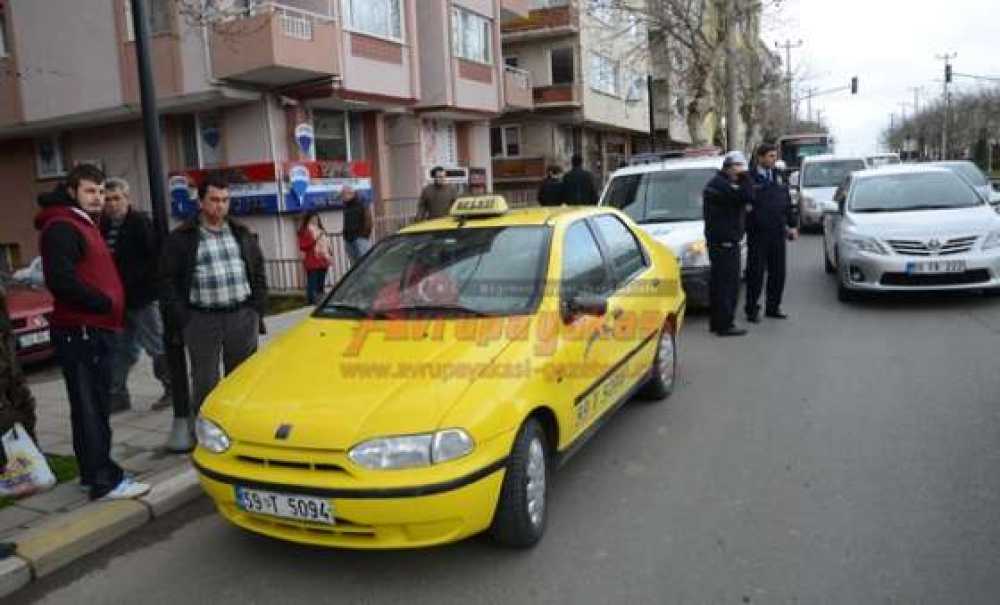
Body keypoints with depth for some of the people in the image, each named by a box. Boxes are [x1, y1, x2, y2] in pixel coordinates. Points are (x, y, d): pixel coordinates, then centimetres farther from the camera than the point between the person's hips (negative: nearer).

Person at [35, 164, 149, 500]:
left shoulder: (83, 224, 21)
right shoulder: (61, 227, -11)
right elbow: (60, 280, -23)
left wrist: (110, 305, 10)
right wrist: (104, 302, -14)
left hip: (94, 329, 10)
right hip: (80, 331, -10)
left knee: (93, 405, 14)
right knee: (90, 407, -8)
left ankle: (93, 473, 23)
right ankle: (105, 480, -5)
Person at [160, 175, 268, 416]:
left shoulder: (241, 233, 12)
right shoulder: (181, 238, -1)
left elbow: (258, 272, 14)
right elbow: (168, 281, -3)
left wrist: (257, 308, 4)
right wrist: (184, 319, -9)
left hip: (242, 316, 3)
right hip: (202, 319, -3)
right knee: (205, 382, 2)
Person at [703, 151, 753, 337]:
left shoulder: (717, 183, 18)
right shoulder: (721, 184, -16)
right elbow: (746, 196, -25)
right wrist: (744, 177, -11)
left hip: (718, 240, 11)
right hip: (724, 241, -11)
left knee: (718, 282, 14)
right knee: (728, 283, -8)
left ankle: (717, 322, 22)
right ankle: (724, 325, -6)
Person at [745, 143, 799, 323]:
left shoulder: (778, 177, 13)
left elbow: (788, 202, 17)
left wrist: (792, 225, 11)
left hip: (778, 232, 6)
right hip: (757, 234, -6)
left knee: (778, 272, 9)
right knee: (756, 273, 0)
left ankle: (773, 307, 21)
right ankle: (752, 309, 10)